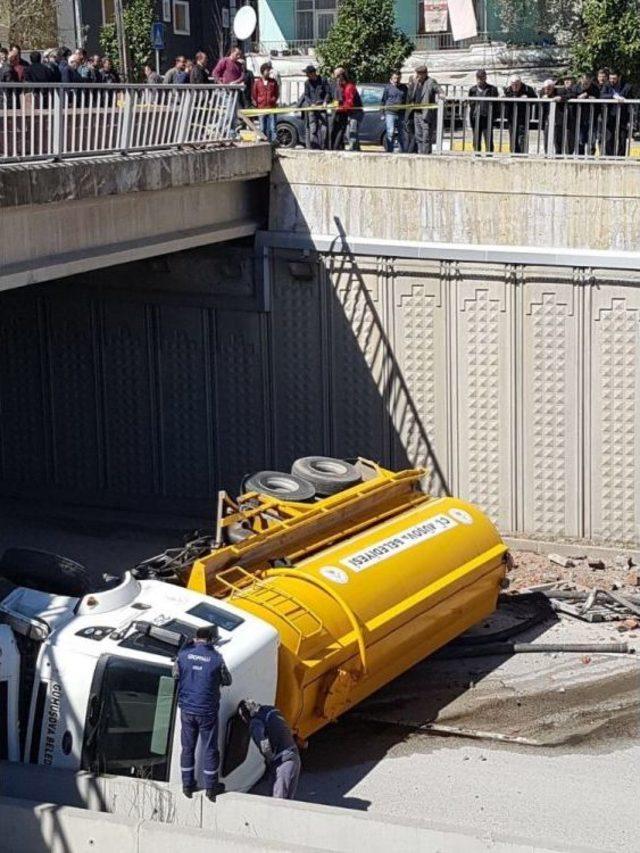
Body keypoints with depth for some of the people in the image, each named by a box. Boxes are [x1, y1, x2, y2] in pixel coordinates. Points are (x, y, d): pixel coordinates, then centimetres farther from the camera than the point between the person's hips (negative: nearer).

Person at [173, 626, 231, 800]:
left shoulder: (184, 655, -7)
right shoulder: (216, 658, -13)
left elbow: (176, 674, 10)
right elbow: (227, 681, 0)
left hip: (187, 709, 2)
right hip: (207, 710, -2)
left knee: (187, 747, 14)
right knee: (209, 748, 9)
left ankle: (187, 785, 21)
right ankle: (211, 787, 15)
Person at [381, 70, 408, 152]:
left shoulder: (404, 88, 10)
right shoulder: (388, 87, 2)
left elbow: (407, 101, 16)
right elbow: (383, 101, 3)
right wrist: (382, 114, -2)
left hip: (401, 114, 3)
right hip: (390, 114, -3)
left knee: (401, 134, 9)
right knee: (390, 133, -11)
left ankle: (403, 151, 18)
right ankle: (389, 151, -8)